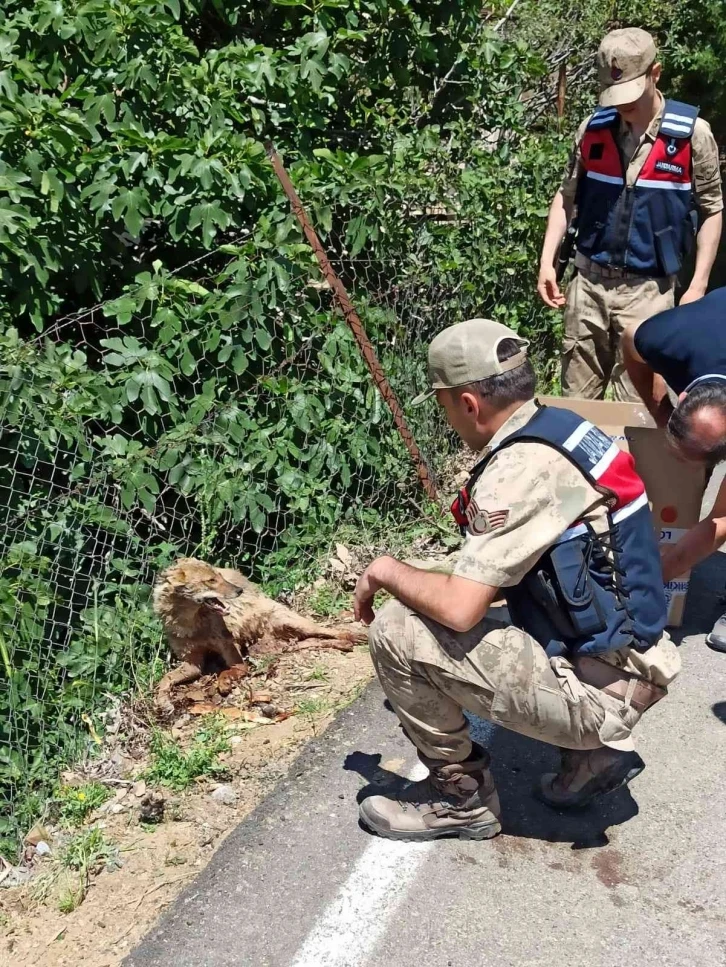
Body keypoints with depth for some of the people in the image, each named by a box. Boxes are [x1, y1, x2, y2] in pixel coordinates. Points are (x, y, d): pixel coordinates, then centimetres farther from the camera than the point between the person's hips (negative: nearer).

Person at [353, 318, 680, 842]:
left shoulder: (519, 470, -22)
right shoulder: (561, 426, 5)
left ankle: (460, 796, 7)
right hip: (632, 669, 9)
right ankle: (595, 750, 21)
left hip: (598, 693, -9)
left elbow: (459, 608, -25)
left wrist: (386, 571, -7)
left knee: (397, 631, -13)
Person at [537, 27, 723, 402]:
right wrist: (547, 262, 2)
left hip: (647, 289, -3)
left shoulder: (692, 134, -7)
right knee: (576, 398, 11)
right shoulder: (594, 128, 1)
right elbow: (567, 196, 12)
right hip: (588, 281, 3)